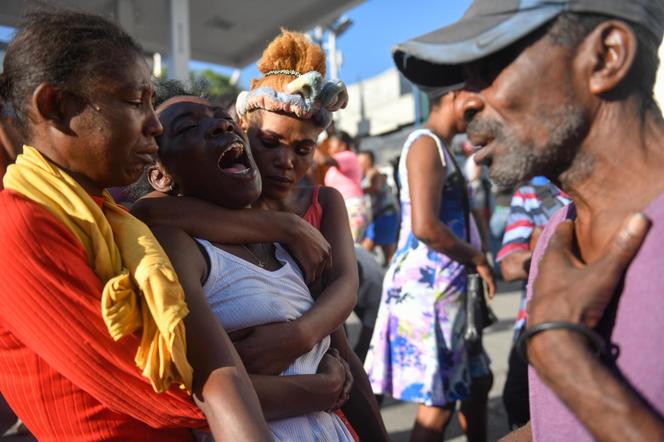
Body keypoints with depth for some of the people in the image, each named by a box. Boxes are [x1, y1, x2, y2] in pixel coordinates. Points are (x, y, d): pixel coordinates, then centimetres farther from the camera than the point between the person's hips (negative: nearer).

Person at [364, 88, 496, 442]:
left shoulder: (438, 148, 18)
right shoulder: (426, 144, -13)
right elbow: (425, 227, -24)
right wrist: (477, 258, -11)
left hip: (445, 286, 10)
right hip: (427, 286, -10)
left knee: (477, 382, 20)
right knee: (438, 402, -2)